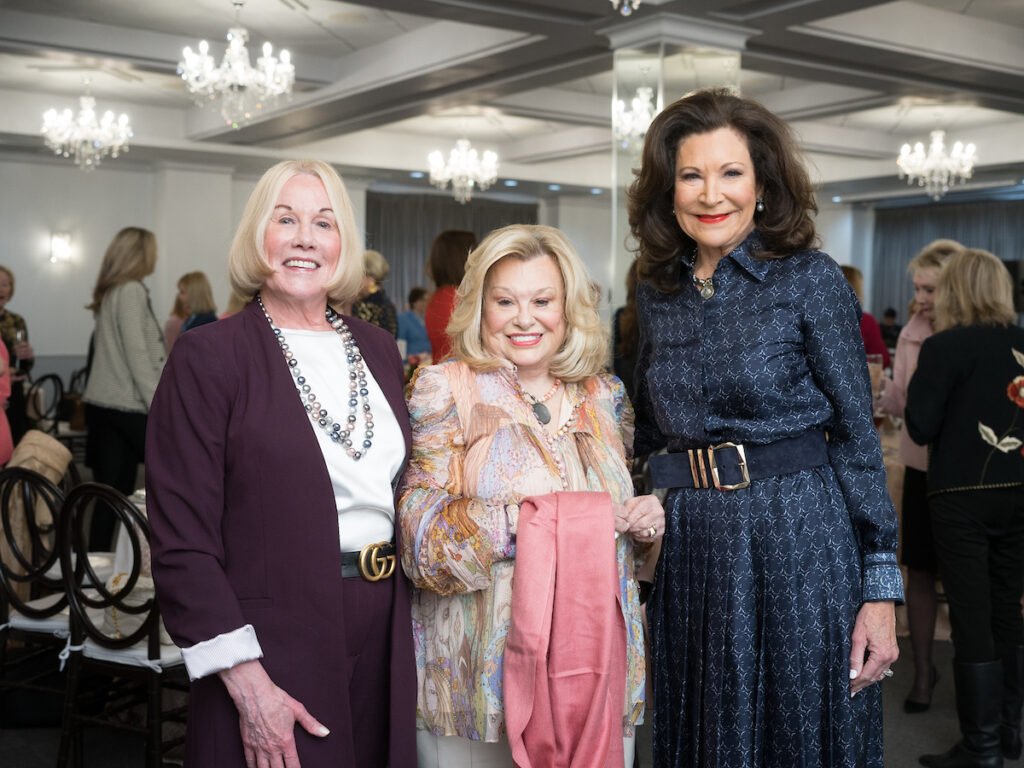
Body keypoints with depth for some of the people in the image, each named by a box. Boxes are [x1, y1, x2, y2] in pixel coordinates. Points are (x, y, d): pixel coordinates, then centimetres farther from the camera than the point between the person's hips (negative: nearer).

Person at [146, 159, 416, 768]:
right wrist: (246, 682, -16)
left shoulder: (378, 349, 10)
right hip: (275, 642, -5)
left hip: (383, 635, 5)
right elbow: (183, 541, -11)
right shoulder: (209, 356, -7)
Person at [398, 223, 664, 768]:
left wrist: (643, 523, -3)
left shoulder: (603, 396, 9)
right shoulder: (443, 390, -4)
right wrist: (512, 519, -25)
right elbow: (420, 536, -12)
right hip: (482, 663, -3)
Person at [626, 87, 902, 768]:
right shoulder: (656, 294, 7)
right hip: (691, 551, 4)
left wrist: (880, 588, -9)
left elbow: (857, 435, -6)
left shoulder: (811, 279, -5)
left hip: (799, 540, -4)